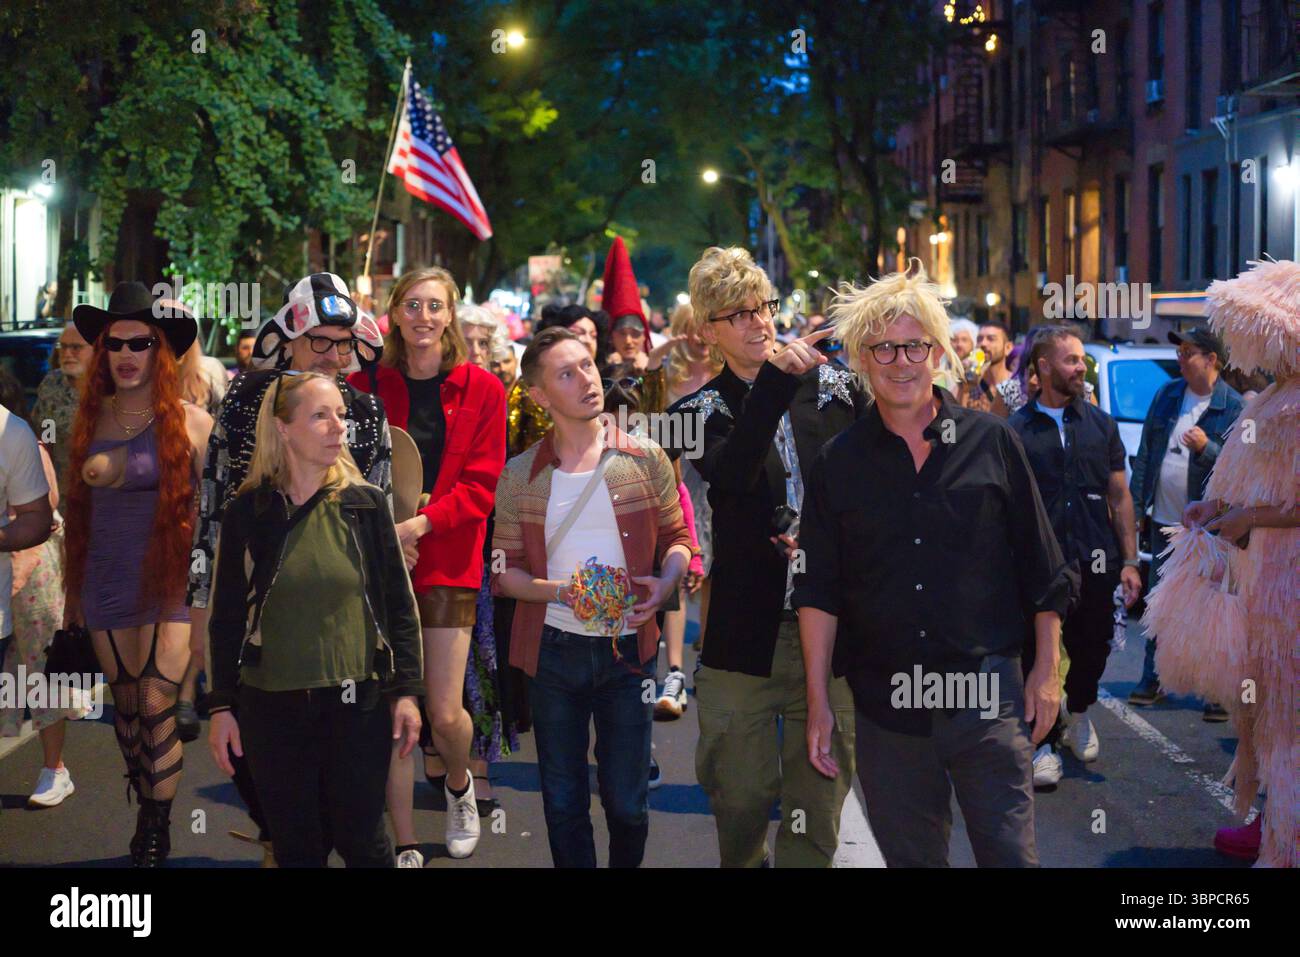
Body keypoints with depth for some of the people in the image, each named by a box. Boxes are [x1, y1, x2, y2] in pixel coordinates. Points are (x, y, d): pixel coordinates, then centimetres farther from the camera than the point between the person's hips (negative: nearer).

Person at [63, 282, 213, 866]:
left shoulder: (191, 423, -7)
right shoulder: (91, 419, 6)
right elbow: (77, 509, 14)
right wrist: (72, 593, 13)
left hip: (169, 589, -4)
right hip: (105, 591, 4)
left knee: (158, 708, -8)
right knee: (126, 710, 11)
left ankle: (156, 834, 3)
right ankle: (146, 813, 26)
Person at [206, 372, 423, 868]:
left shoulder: (367, 503, -1)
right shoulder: (246, 512, -1)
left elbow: (399, 604, 2)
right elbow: (226, 617, 3)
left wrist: (406, 691, -2)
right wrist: (221, 706, 0)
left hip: (358, 702, 0)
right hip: (272, 706, 0)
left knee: (360, 837, 4)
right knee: (294, 844, 8)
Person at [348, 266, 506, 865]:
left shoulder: (481, 389, 1)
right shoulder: (366, 386, 4)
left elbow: (482, 484, -3)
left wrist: (421, 523, -16)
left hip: (448, 564, -1)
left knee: (445, 712, -2)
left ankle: (459, 786, 33)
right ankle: (406, 847, 11)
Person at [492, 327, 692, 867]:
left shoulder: (645, 460, -2)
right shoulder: (520, 476, -1)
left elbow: (677, 537, 6)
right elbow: (504, 572, 1)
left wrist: (664, 584, -15)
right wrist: (561, 592, -17)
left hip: (627, 648, -1)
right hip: (553, 650, 1)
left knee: (627, 802, 8)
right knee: (563, 802, 11)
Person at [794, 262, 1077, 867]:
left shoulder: (990, 442, 3)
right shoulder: (838, 463, 4)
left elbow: (1040, 568, 7)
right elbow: (818, 591, 4)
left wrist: (1046, 668, 3)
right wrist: (818, 701, 0)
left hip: (986, 695, -1)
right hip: (885, 704, 1)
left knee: (1010, 854, -1)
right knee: (909, 855, 10)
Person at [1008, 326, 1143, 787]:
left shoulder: (1100, 424, 9)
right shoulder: (1017, 430, 0)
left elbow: (1120, 497, 10)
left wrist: (1130, 561, 4)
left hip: (1096, 562, 3)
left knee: (1092, 649, 10)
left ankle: (1077, 712, 38)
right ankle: (1045, 743, 14)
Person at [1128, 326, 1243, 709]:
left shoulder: (1233, 407, -8)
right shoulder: (1166, 394, 7)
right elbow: (1145, 453, 10)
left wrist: (1207, 448, -24)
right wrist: (1136, 506, 7)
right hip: (1164, 519, 5)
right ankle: (1152, 680, 20)